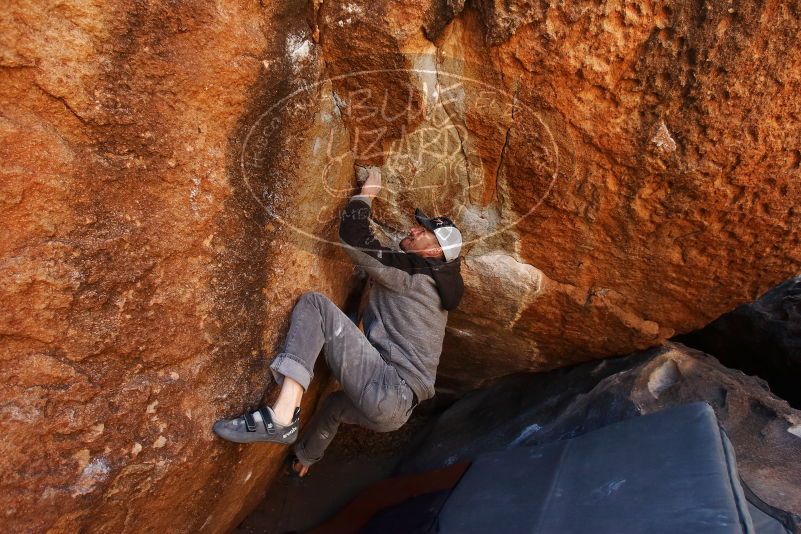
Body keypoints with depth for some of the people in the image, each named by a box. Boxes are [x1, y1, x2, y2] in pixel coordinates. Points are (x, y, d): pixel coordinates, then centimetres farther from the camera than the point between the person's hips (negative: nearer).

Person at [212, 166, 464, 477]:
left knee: (314, 303, -15)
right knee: (335, 405, 42)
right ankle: (304, 461, 66)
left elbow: (351, 237, -12)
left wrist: (367, 192, 4)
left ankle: (281, 418, -24)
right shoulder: (432, 282, 20)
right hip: (399, 411, 10)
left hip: (384, 391, -10)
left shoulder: (408, 270, -7)